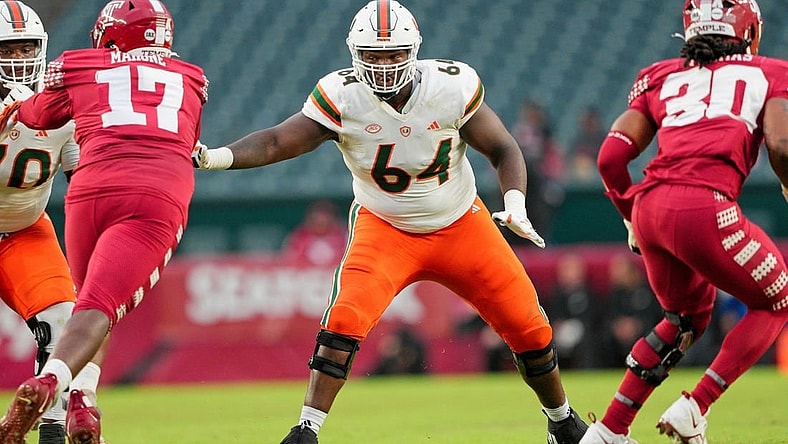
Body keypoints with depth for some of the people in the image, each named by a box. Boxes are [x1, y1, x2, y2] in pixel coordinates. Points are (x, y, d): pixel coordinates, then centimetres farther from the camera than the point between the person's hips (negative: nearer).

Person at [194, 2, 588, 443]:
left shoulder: (452, 87, -20)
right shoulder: (342, 96, -22)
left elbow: (503, 149, -9)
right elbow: (278, 143, -28)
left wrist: (515, 203, -26)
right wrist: (215, 157, -43)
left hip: (460, 225, 1)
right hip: (385, 228, -1)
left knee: (529, 326, 5)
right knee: (345, 319, -26)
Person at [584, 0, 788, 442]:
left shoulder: (662, 78, 24)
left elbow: (611, 157, 15)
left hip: (649, 207, 5)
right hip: (704, 206, -5)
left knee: (688, 318, 28)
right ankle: (694, 407, 4)